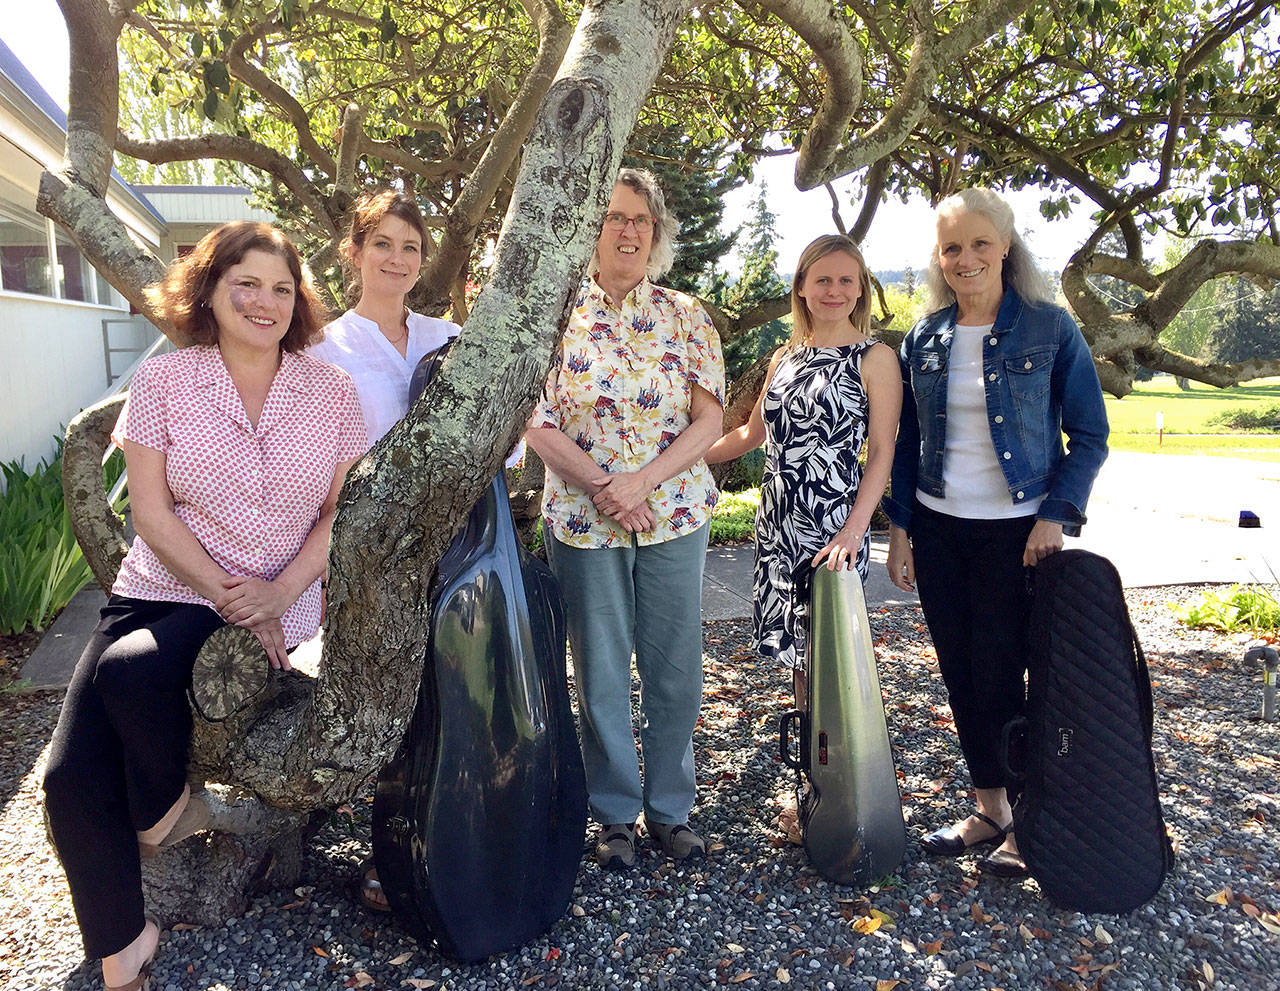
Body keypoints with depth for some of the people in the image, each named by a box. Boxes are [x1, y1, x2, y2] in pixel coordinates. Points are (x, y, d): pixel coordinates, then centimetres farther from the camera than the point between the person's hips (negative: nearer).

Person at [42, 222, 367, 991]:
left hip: (279, 600, -2)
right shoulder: (164, 381, -1)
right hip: (164, 589, 2)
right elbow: (152, 512, -3)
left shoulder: (332, 391, -1)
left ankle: (166, 810, 4)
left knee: (130, 669, -29)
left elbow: (341, 511, 0)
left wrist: (277, 594, -13)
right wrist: (229, 597, -12)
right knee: (72, 776, -8)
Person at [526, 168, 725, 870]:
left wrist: (641, 481, -15)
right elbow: (538, 424, -4)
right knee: (602, 674, 8)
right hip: (582, 521, -1)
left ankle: (671, 809, 27)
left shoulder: (685, 317, 4)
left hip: (675, 515, 2)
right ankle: (616, 814, 26)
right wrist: (602, 485, -16)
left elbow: (708, 421, -2)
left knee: (675, 668, 8)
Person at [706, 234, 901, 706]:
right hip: (776, 525, 5)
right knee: (797, 655, 12)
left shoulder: (875, 358, -4)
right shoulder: (785, 358, 12)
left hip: (833, 530, -5)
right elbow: (751, 434, 22)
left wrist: (853, 531, -19)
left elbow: (882, 454, -8)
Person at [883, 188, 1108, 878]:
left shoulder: (1050, 328, -4)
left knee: (999, 678, -1)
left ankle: (1029, 821, 20)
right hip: (937, 530, 4)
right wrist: (899, 529, 6)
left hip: (1016, 531, -4)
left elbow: (1088, 435, -1)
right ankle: (989, 809, 27)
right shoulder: (924, 338, 6)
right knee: (961, 677, 10)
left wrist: (1057, 514, -13)